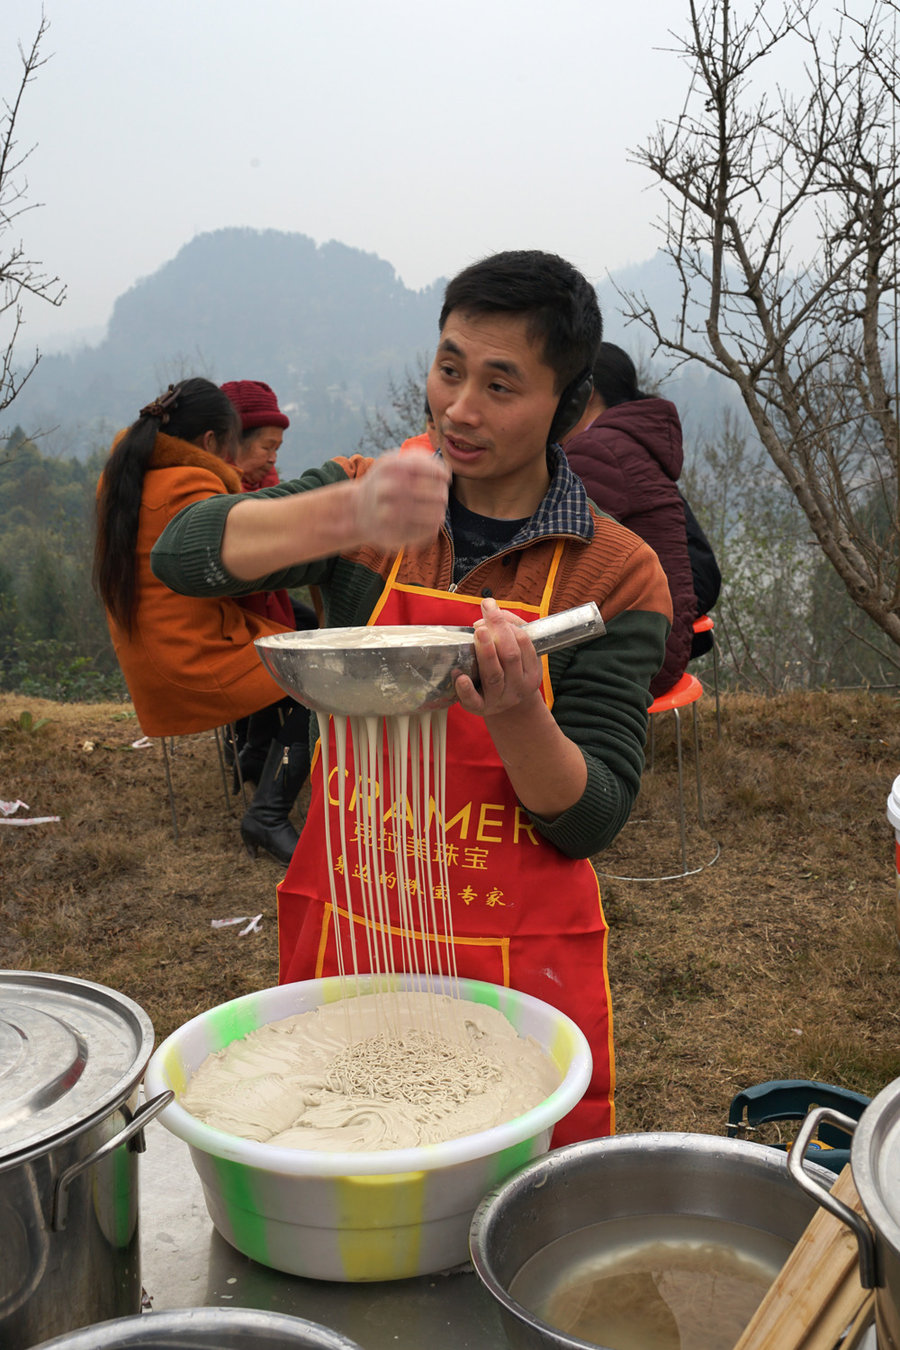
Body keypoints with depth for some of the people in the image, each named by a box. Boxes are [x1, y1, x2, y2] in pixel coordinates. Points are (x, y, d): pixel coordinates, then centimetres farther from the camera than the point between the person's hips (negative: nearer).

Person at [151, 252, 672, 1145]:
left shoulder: (617, 574, -6)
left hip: (521, 969, -1)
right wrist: (348, 516, -33)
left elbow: (590, 821, -9)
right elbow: (182, 554, -15)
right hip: (341, 940, 2)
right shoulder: (365, 502, 0)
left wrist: (516, 713, -30)